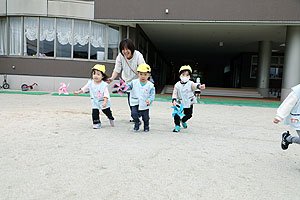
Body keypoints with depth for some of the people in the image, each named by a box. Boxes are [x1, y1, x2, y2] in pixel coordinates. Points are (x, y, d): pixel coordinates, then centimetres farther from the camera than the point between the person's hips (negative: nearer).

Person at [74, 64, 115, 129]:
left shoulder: (104, 85, -20)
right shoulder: (90, 83, -6)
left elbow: (106, 95, -24)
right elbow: (84, 88, 9)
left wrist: (105, 102, -34)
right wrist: (78, 92, 4)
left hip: (103, 102, -3)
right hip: (95, 102, 3)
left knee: (107, 111, 11)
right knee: (94, 113, -5)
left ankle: (111, 119, 39)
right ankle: (96, 123, 11)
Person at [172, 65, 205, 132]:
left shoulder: (190, 83, -8)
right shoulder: (177, 85, -5)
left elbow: (194, 85, -29)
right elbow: (174, 93, -6)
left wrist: (199, 86, -53)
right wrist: (174, 100, -22)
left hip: (189, 103, 1)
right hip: (179, 103, -1)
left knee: (188, 115, 10)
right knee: (176, 114, -10)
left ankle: (183, 121, 42)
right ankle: (177, 126, 8)